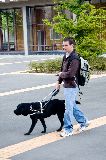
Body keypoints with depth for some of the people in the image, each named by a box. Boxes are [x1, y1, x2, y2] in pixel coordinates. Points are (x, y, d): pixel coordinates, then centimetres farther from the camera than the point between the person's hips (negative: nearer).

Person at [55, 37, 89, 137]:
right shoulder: (65, 56, 11)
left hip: (72, 86, -10)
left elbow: (70, 74, -26)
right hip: (67, 85, 10)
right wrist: (59, 81, 13)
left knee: (68, 108, -3)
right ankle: (83, 122, 36)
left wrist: (61, 74, -10)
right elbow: (62, 70, 20)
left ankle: (68, 130, 6)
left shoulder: (74, 58, -19)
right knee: (73, 106, 20)